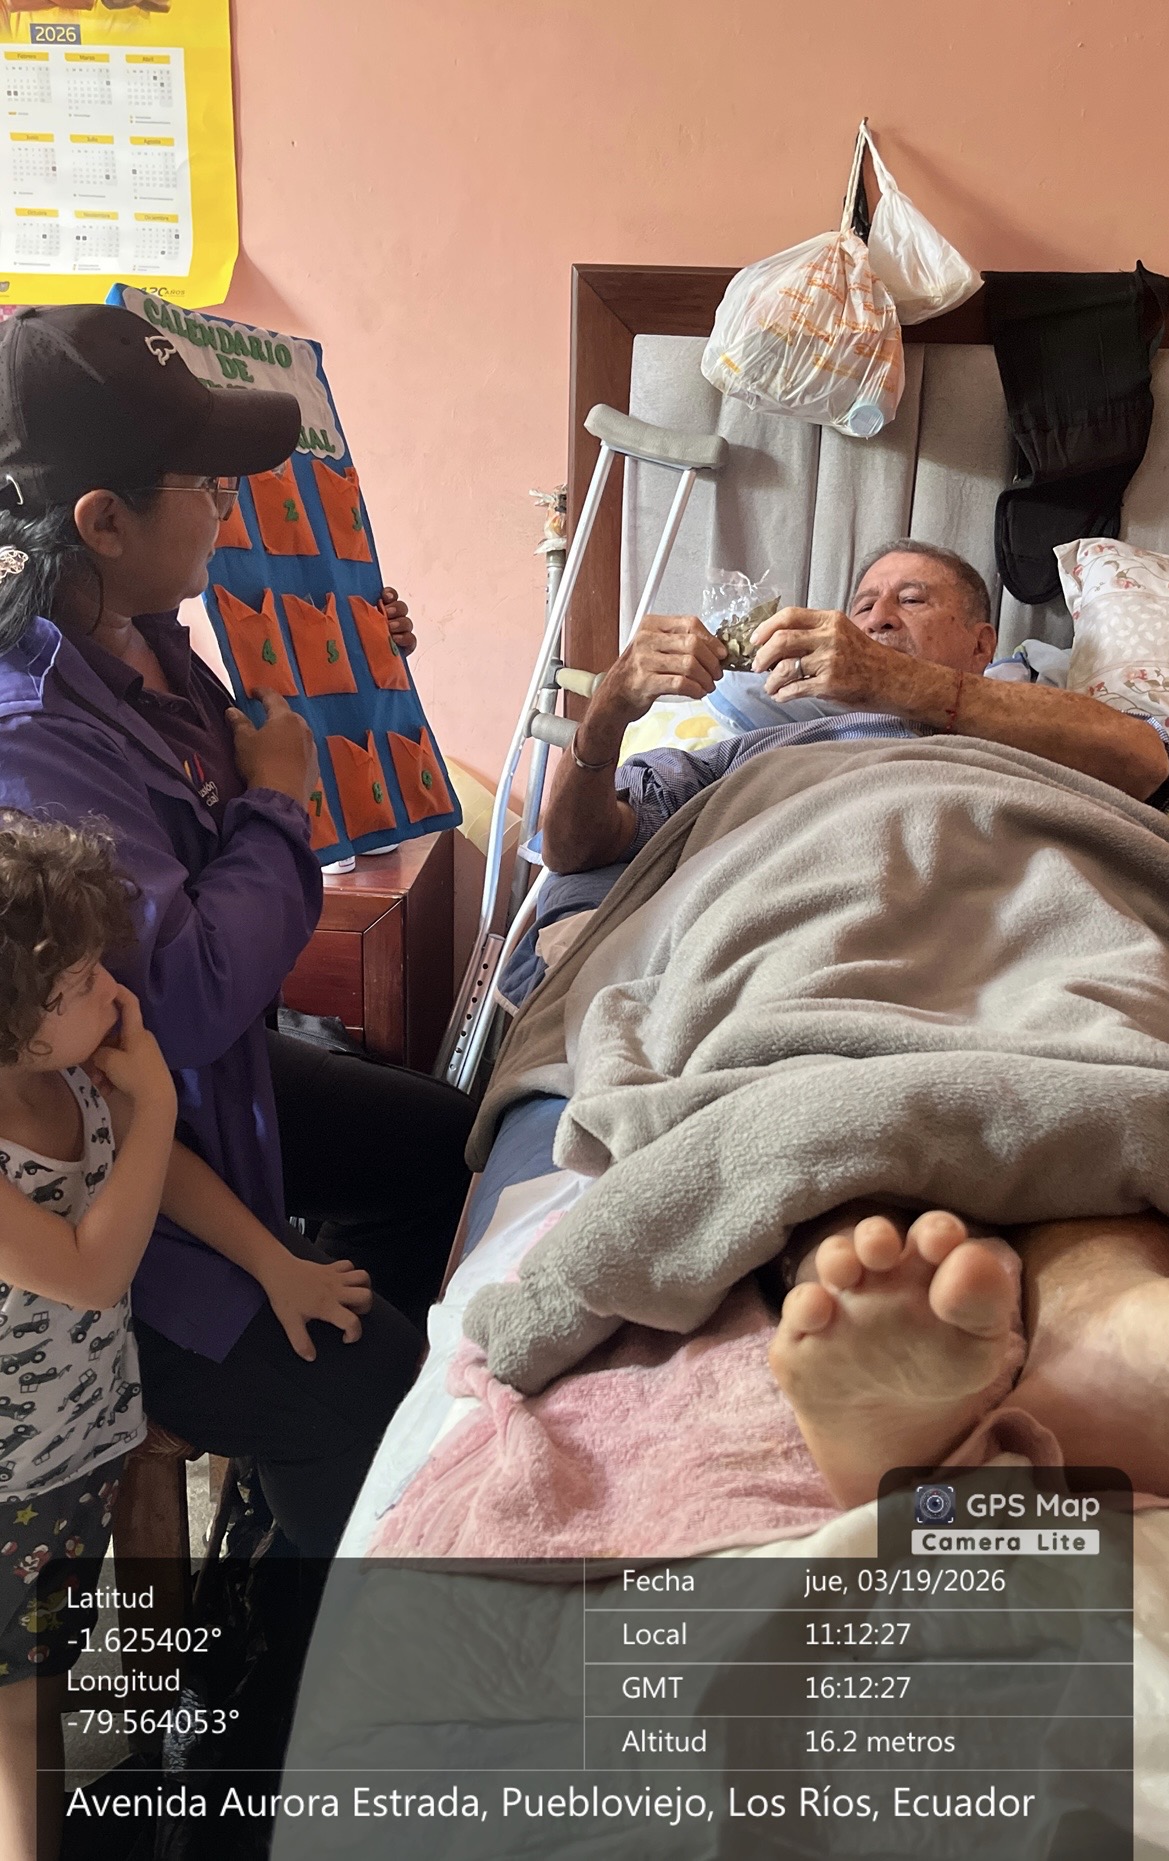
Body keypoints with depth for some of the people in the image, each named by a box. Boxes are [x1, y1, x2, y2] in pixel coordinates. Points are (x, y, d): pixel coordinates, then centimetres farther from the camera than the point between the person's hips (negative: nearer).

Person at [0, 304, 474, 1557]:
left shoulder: (141, 635, -2)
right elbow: (190, 992, -35)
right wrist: (278, 801, -20)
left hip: (199, 1079, 10)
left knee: (434, 1136, 21)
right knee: (362, 1401, -9)